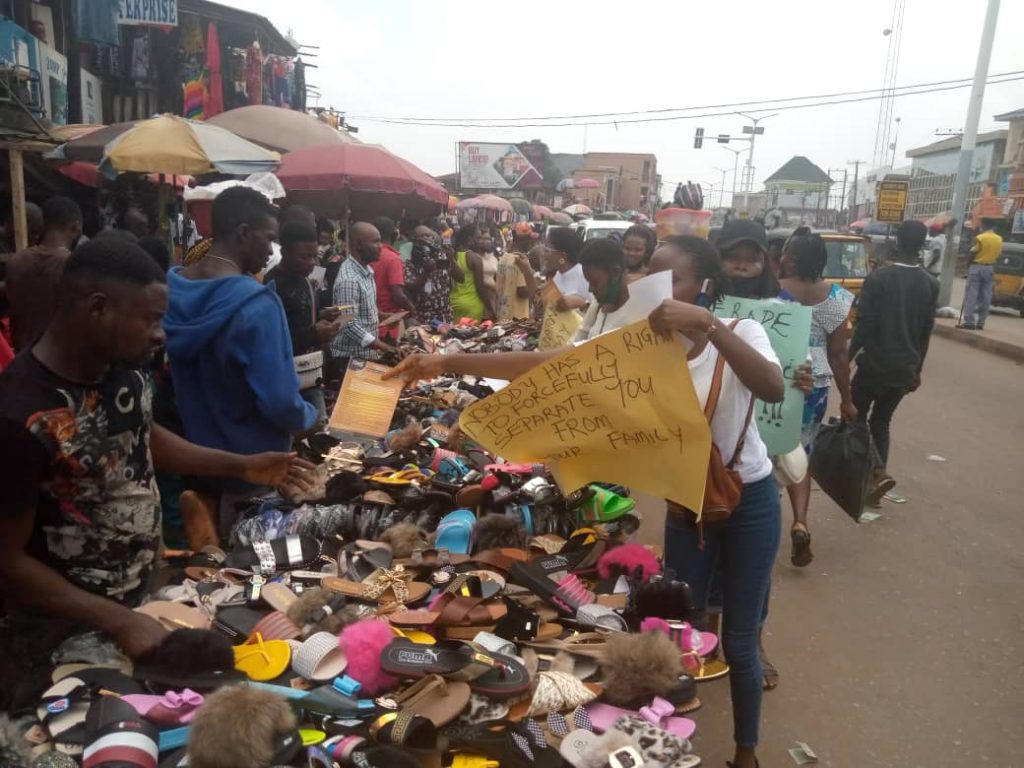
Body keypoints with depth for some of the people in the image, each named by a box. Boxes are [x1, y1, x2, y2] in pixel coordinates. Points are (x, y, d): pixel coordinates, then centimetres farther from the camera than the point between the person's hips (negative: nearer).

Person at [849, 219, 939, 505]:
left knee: (857, 417, 10)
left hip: (875, 363, -4)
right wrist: (916, 369, 16)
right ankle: (874, 477, 12)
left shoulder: (878, 278, -13)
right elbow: (926, 331, 8)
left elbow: (864, 324, -14)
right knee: (881, 422, 17)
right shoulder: (931, 284, 2)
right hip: (905, 368, 5)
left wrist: (848, 357, -4)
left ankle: (879, 472, -8)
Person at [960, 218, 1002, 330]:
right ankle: (980, 323, 8)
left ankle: (969, 322, -11)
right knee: (985, 297, 6)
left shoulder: (980, 238, -11)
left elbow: (972, 253, -9)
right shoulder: (999, 239, 6)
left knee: (971, 295, -5)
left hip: (977, 267, -5)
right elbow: (998, 254, 10)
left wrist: (968, 265, 5)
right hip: (990, 269, 5)